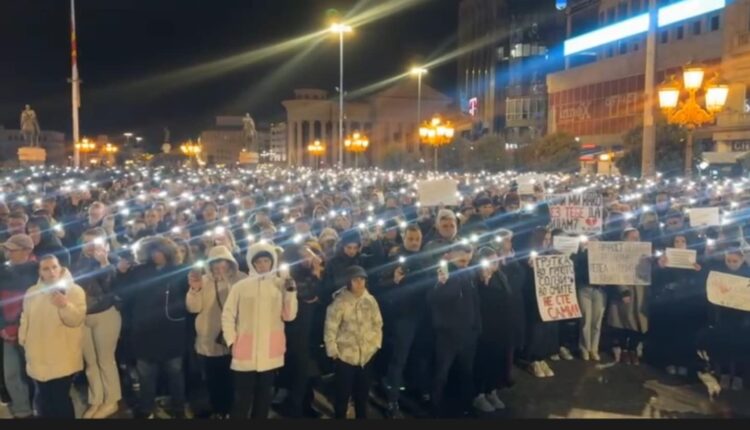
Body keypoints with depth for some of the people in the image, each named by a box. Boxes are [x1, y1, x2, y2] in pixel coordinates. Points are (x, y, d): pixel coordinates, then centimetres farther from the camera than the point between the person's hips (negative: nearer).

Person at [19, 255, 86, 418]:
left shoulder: (75, 290, -8)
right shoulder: (31, 292, 7)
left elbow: (76, 319, -16)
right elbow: (25, 319, 17)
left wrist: (65, 305, -32)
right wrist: (23, 339, 14)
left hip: (63, 359, -4)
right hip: (39, 357, 5)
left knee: (61, 398, 2)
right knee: (45, 398, 14)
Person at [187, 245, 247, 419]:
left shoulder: (242, 280, -2)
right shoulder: (203, 280, 4)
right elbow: (193, 308, -8)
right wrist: (195, 289, -23)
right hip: (210, 342, 2)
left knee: (233, 381, 7)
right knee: (214, 382, 12)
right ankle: (218, 412, 30)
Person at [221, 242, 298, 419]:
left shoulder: (282, 285, 2)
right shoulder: (240, 286, -2)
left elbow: (289, 316, -4)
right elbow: (228, 315, 3)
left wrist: (291, 292, -16)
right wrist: (231, 341, -2)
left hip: (270, 352, 2)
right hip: (246, 352, -2)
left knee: (264, 395, 15)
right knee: (242, 397, 2)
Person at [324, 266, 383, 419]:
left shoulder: (370, 300, 0)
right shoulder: (340, 301, -14)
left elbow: (378, 323, 10)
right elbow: (330, 328, -11)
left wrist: (376, 344, 7)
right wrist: (333, 351, -9)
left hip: (366, 355, 4)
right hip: (345, 355, -4)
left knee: (363, 392, 16)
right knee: (343, 393, 4)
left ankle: (362, 417, 33)